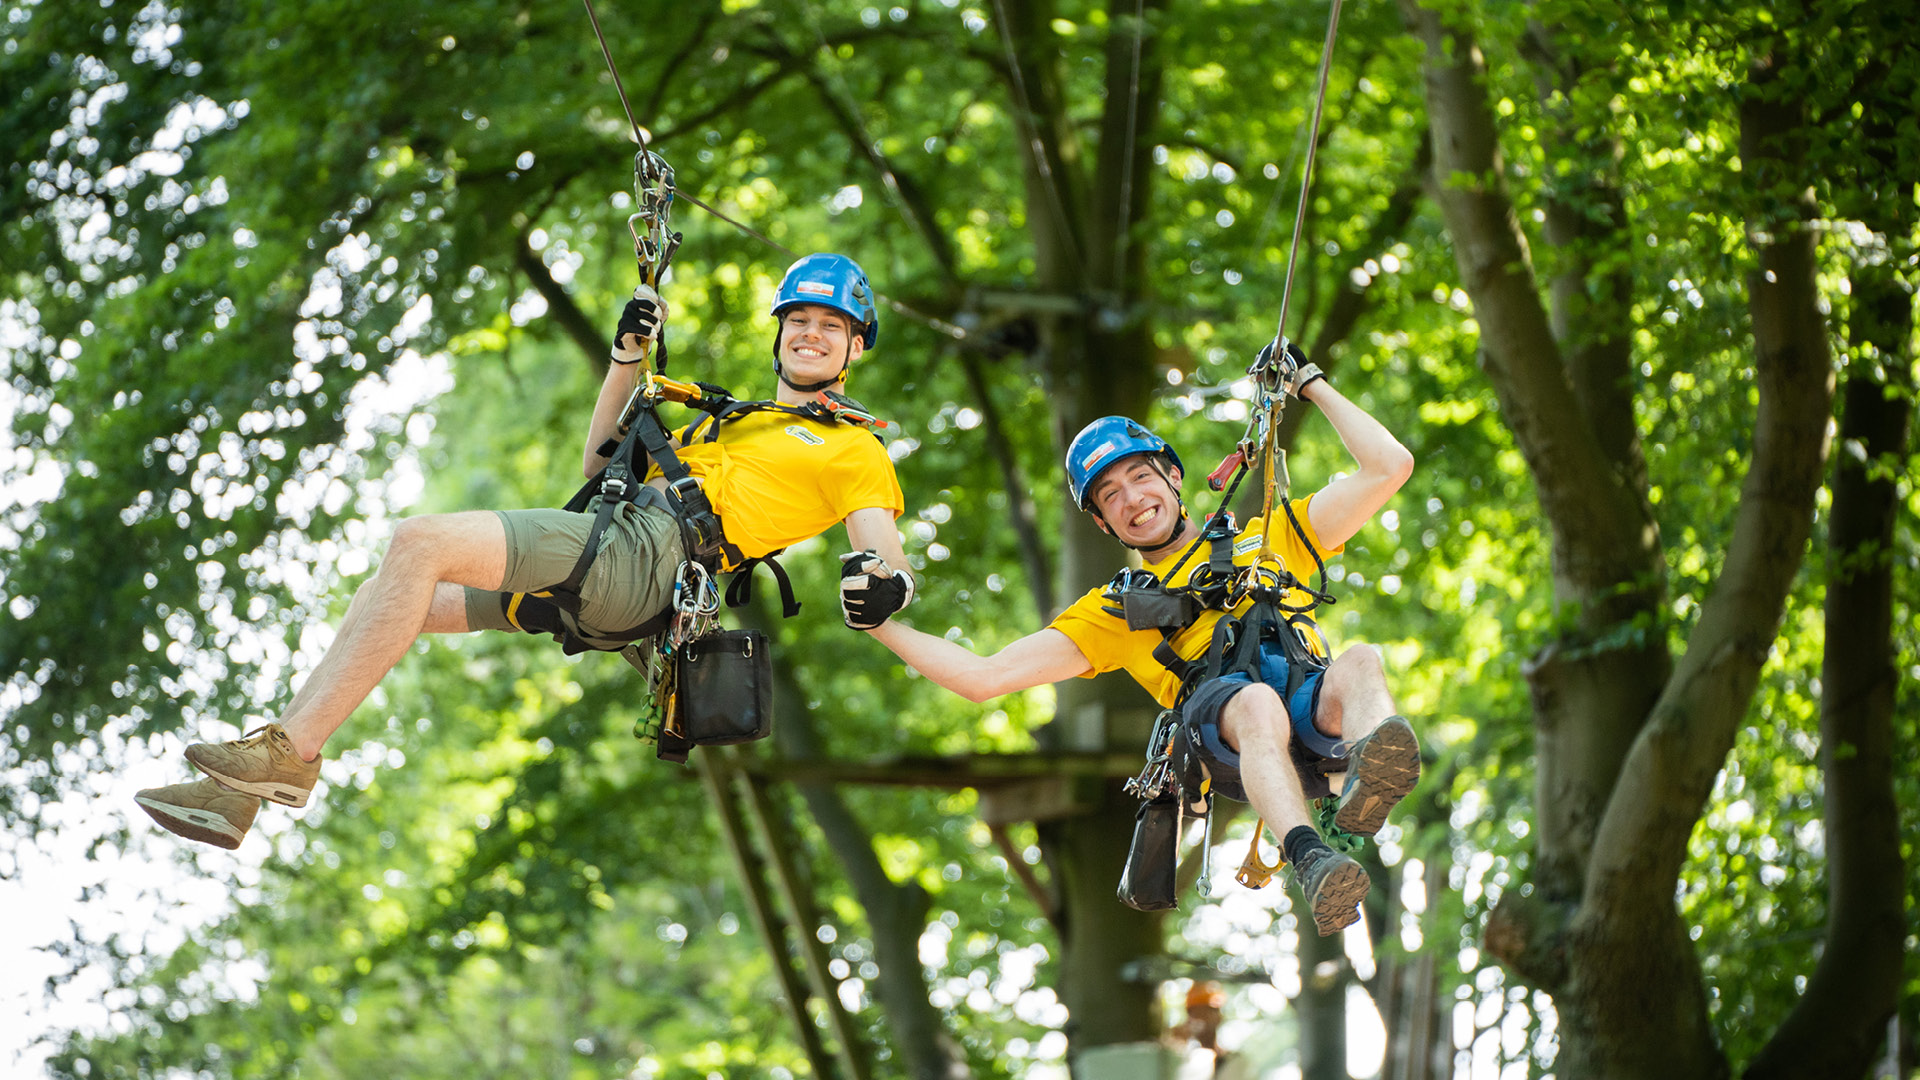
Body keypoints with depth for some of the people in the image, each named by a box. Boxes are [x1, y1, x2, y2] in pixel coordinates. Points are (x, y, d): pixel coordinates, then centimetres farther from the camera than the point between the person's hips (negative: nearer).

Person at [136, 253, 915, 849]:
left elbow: (887, 563, -1)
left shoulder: (855, 452, 14)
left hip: (647, 554, -8)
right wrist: (627, 359, 23)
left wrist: (877, 586, -26)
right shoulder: (727, 424, 36)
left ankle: (292, 751, -28)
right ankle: (238, 792, -5)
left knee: (421, 541, -25)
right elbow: (602, 465, 35)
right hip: (603, 535, 8)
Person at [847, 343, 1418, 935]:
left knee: (1361, 662, -35)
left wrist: (1311, 383, 33)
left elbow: (1389, 466, 31)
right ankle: (1309, 861, -63)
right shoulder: (1111, 609, 32)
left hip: (1314, 699, 1)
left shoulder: (1267, 539, 34)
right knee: (1258, 703, -39)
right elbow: (984, 675, 26)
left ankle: (1367, 773, -68)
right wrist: (878, 621, 19)